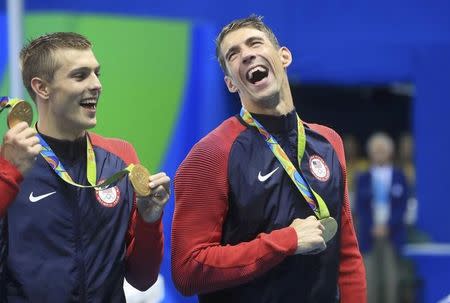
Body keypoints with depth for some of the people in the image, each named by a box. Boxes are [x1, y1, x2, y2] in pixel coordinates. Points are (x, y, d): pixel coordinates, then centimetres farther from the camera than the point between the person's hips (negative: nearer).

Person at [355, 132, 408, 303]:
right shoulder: (363, 179, 9)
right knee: (370, 279, -3)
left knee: (391, 278, -3)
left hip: (392, 234, -1)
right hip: (369, 235, 1)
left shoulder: (399, 177, 7)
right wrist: (373, 227, -11)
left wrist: (387, 225, -10)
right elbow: (360, 208, 4)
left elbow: (402, 206, 2)